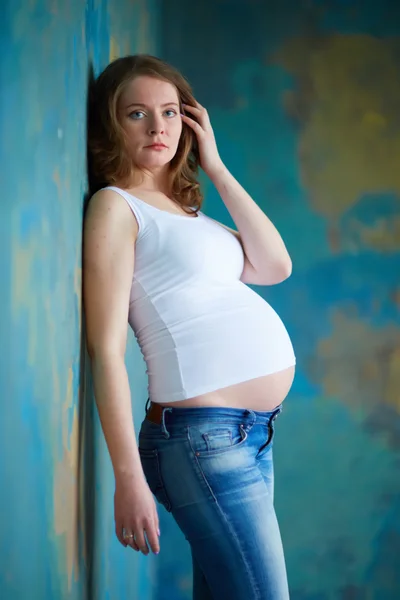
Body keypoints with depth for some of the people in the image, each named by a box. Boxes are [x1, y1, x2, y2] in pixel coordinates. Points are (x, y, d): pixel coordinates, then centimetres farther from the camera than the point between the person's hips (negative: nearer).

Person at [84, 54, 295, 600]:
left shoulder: (185, 210, 19)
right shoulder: (115, 206, -5)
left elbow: (275, 266, 9)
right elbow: (106, 349, -11)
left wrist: (215, 167, 8)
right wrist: (129, 479, -16)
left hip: (255, 432, 8)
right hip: (204, 435, -8)